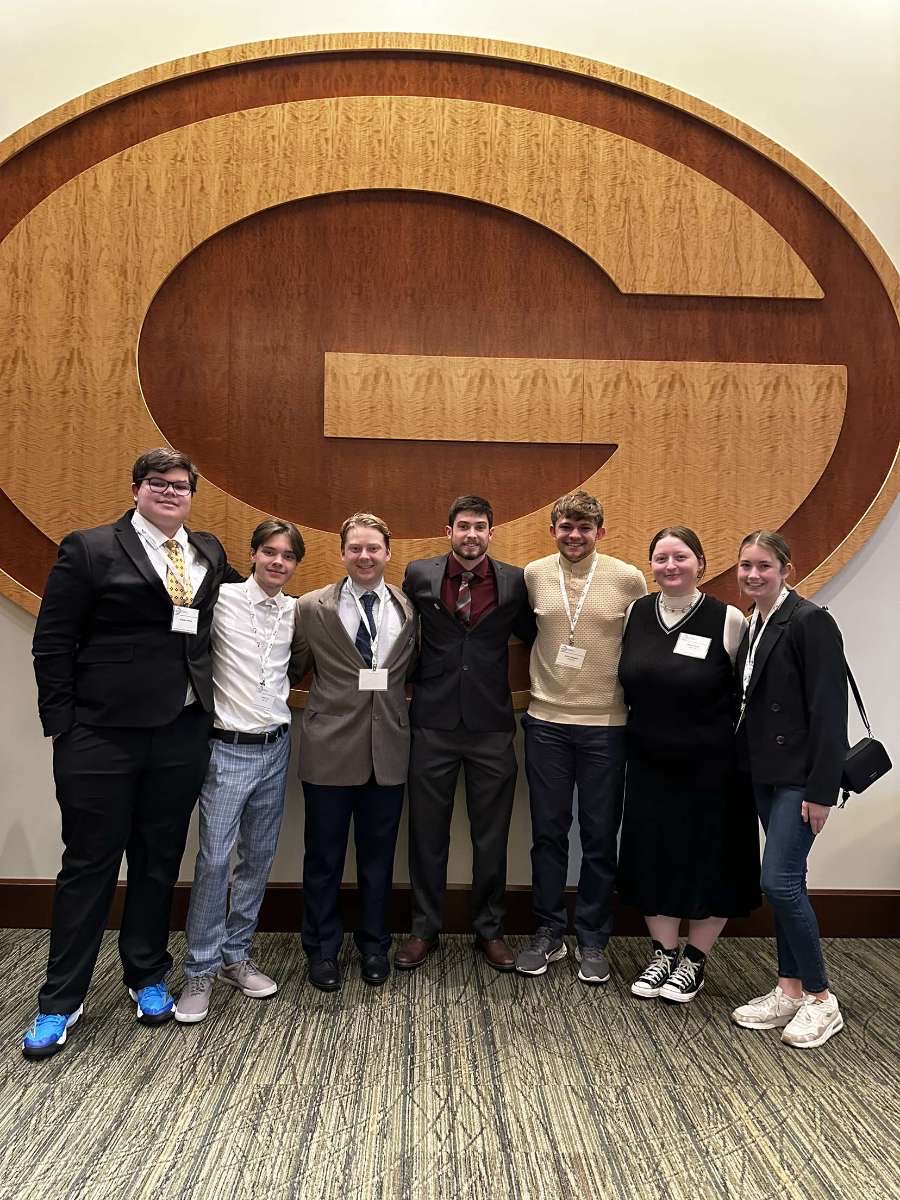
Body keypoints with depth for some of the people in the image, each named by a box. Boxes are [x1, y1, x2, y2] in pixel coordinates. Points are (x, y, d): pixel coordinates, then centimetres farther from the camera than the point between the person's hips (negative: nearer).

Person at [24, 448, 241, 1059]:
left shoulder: (210, 553, 10)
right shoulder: (89, 549, -3)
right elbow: (53, 642, -4)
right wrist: (63, 725, -8)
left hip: (182, 735, 4)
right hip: (102, 735, -4)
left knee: (160, 861, 15)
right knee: (89, 864, 7)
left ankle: (148, 977, 33)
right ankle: (61, 1000, 24)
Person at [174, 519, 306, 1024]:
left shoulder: (296, 611, 6)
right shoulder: (221, 599, -7)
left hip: (276, 748, 5)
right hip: (228, 749, -4)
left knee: (260, 857, 12)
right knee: (215, 859, -2)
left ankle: (236, 955, 28)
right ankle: (201, 969, 14)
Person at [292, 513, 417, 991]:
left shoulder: (410, 608, 3)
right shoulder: (312, 608, -1)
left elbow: (412, 669, 12)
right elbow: (295, 667, 5)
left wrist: (388, 690, 0)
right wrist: (337, 691, -1)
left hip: (388, 749, 2)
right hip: (330, 749, -1)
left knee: (378, 857, 14)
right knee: (324, 857, 10)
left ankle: (374, 946, 33)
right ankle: (322, 950, 29)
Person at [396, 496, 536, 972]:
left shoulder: (514, 581, 0)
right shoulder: (419, 575, 0)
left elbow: (531, 635, 12)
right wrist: (414, 680, 6)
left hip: (491, 724, 0)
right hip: (433, 723, 0)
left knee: (491, 835, 10)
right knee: (427, 832, 11)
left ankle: (489, 929, 28)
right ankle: (424, 928, 28)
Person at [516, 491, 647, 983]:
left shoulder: (628, 579, -4)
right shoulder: (533, 576, 0)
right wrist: (543, 677, 7)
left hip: (606, 726, -1)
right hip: (546, 722, 2)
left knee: (600, 836, 8)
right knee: (547, 831, 10)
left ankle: (592, 939, 24)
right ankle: (548, 932, 26)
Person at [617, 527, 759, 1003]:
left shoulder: (727, 620, -10)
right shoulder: (636, 613, 0)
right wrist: (644, 727, 11)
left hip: (710, 766, -3)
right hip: (649, 763, 4)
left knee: (708, 858, 8)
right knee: (652, 856, 11)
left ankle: (695, 960, 28)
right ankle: (663, 952, 31)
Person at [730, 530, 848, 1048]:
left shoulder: (809, 621, -14)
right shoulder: (755, 624, 10)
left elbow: (829, 709, -17)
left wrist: (821, 791, -18)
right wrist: (747, 762, 9)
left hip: (801, 776, -8)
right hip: (768, 772, 8)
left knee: (781, 882, -7)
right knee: (784, 884, 13)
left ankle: (822, 999, 12)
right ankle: (790, 991, 25)